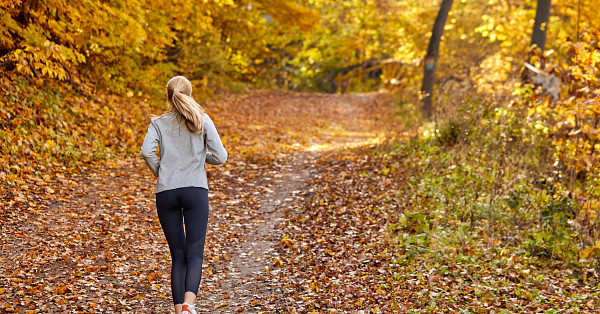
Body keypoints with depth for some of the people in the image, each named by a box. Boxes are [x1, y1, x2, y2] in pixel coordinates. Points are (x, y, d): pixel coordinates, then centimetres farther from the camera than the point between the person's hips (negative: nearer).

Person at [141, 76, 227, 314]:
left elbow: (146, 151, -9)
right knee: (194, 254, -4)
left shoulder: (158, 123, 8)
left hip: (166, 193, 2)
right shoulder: (203, 120, 7)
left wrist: (159, 172, 7)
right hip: (196, 190, -1)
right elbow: (220, 157, 1)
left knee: (178, 256, 9)